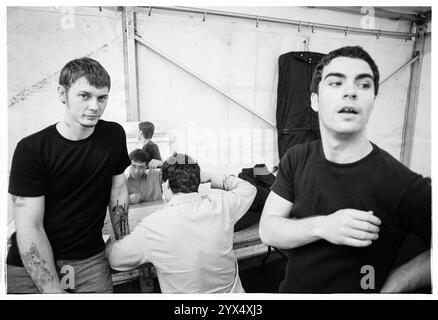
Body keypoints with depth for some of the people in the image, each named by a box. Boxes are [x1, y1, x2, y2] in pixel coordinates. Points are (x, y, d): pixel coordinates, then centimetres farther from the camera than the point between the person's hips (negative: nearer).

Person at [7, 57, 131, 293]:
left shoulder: (114, 135, -5)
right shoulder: (30, 149, -13)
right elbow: (29, 228, -14)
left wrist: (124, 246, 5)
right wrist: (54, 291, -18)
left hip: (89, 258, 2)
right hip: (29, 266, -2)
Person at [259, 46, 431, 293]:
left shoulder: (406, 187, -25)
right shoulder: (296, 159, -12)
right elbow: (267, 230, -15)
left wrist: (396, 282, -22)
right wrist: (322, 226, -30)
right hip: (290, 288, 4)